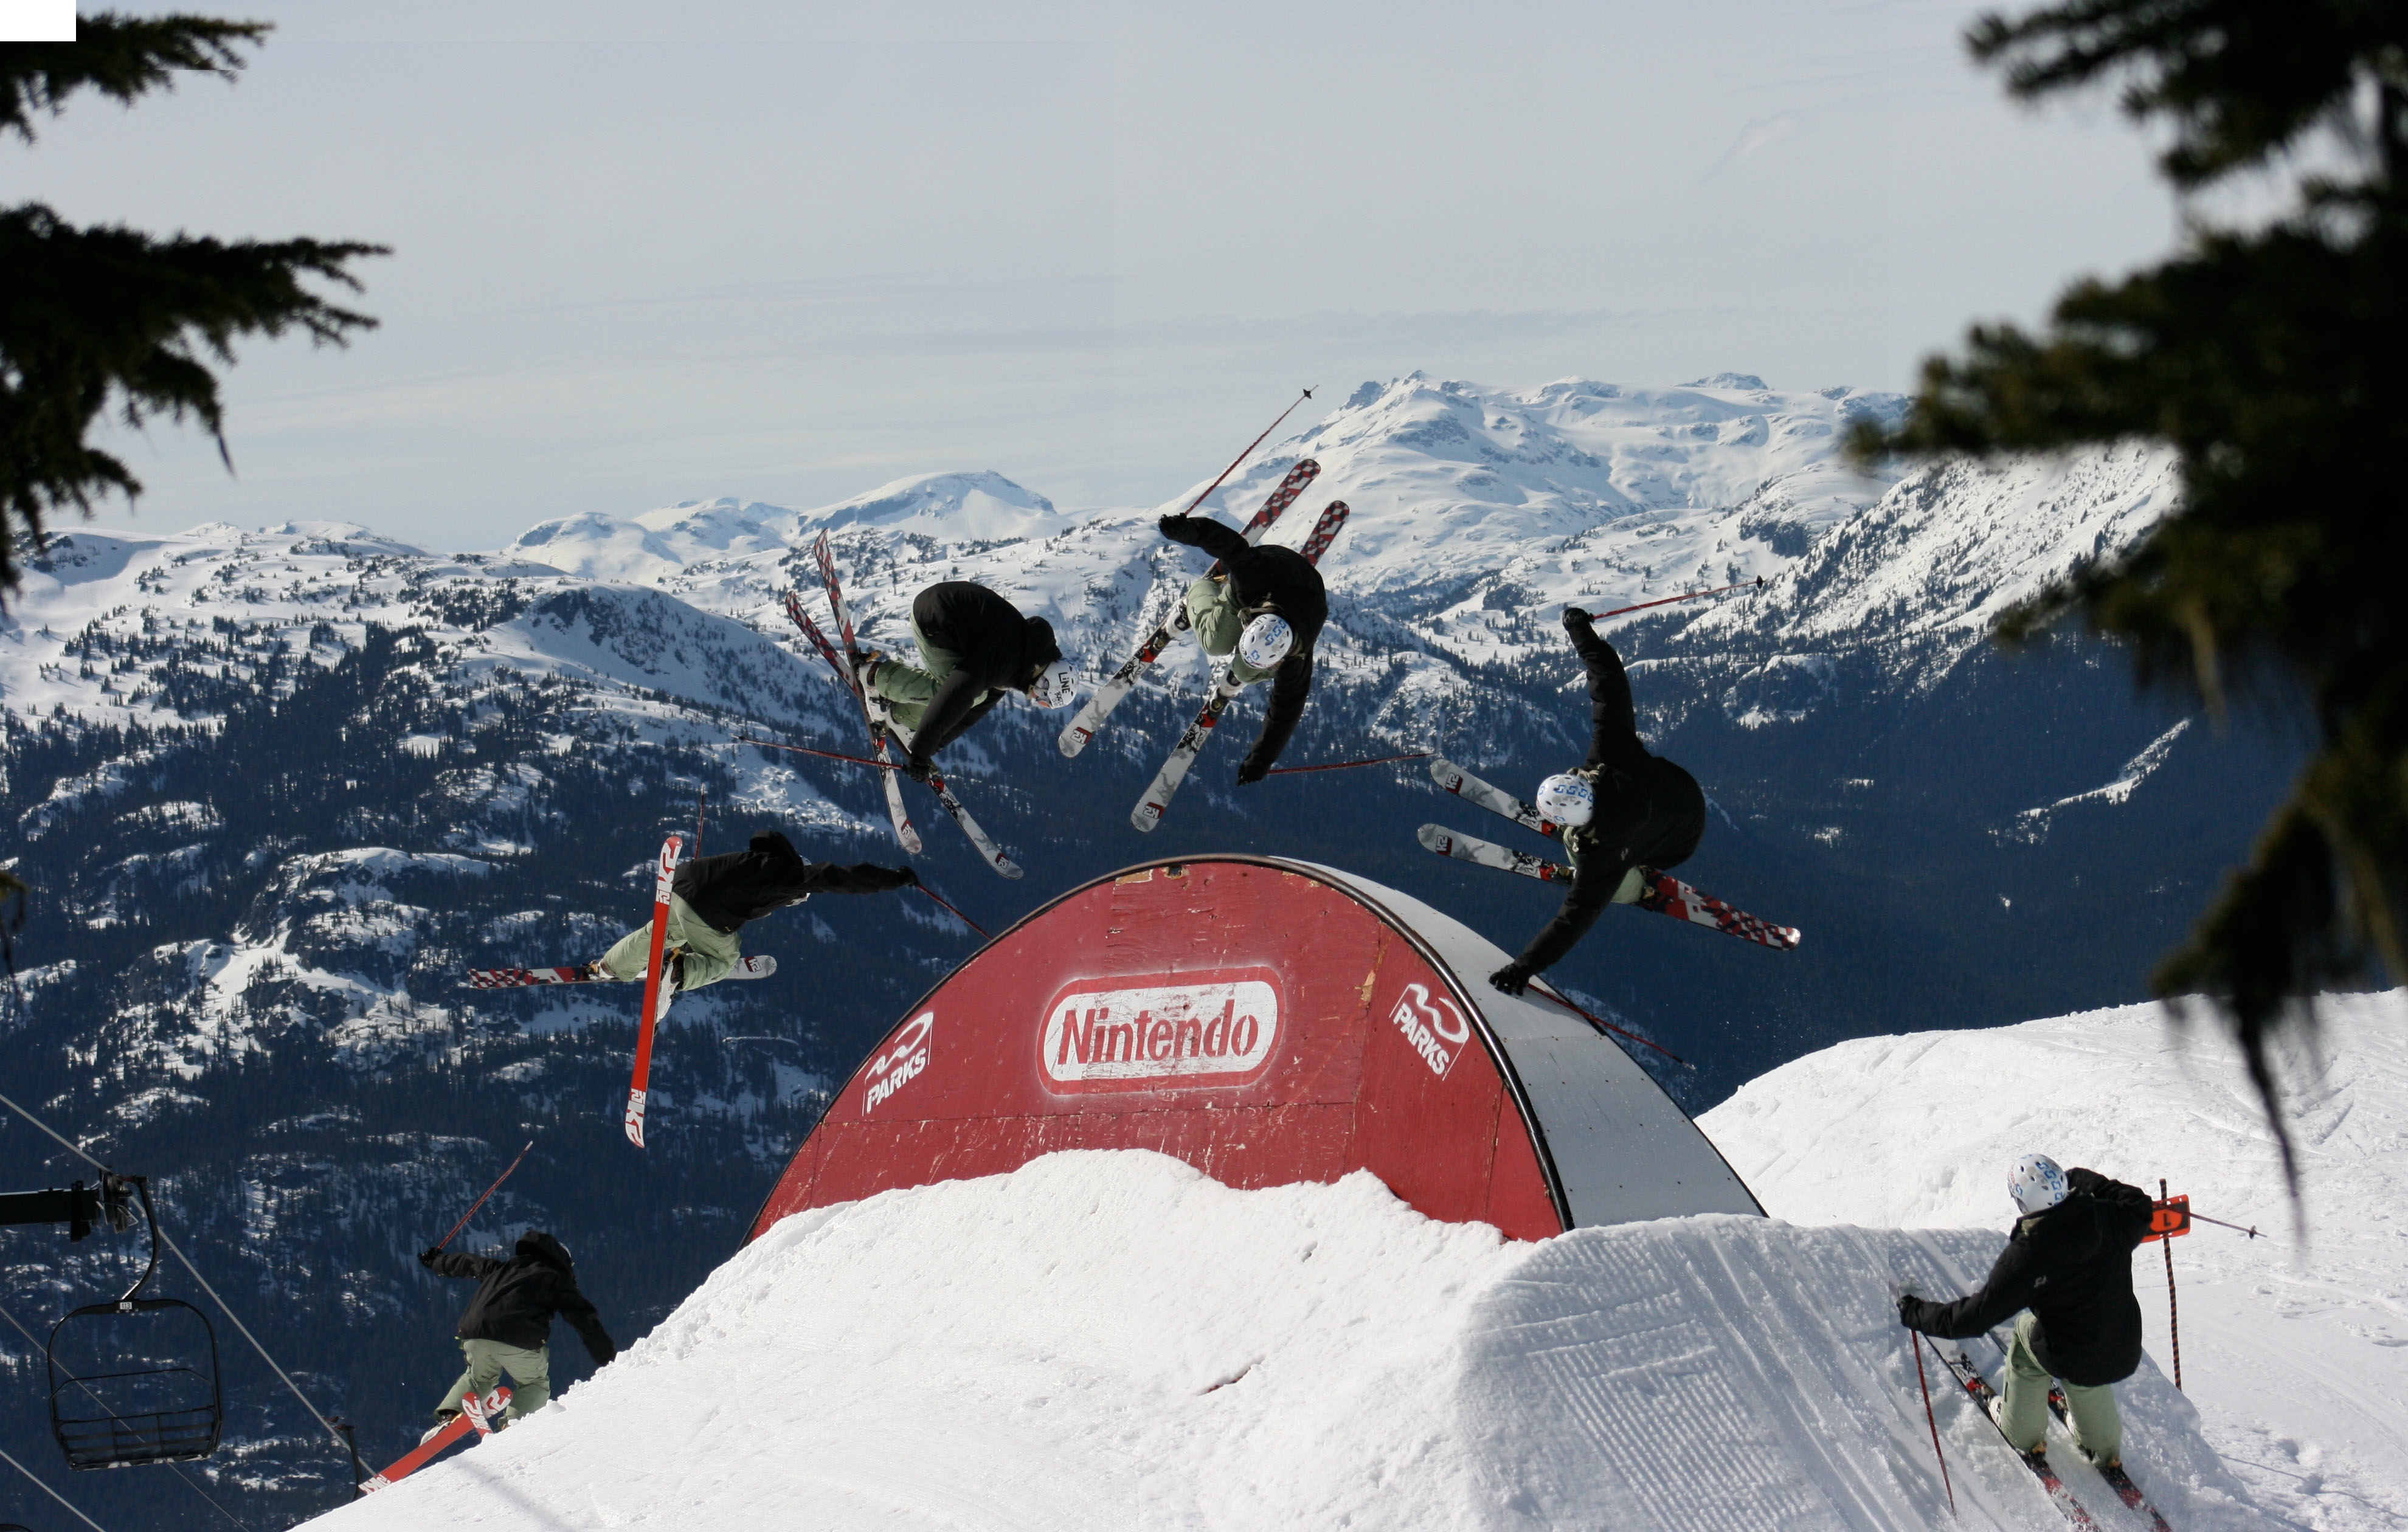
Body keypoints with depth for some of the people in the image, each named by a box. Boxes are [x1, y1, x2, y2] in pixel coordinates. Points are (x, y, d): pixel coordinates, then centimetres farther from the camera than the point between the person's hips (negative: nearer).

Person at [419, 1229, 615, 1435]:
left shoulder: (501, 1269, 31)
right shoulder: (557, 1279, 18)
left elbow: (464, 1264, 46)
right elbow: (585, 1320, 11)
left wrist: (436, 1260, 66)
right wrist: (609, 1359, 13)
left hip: (474, 1335, 4)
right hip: (519, 1342, -4)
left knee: (478, 1378, 31)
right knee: (536, 1385, 21)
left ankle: (448, 1416, 9)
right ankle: (514, 1421, -7)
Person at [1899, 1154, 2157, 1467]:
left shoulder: (2024, 1257, -24)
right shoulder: (2108, 1221, -15)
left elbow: (1976, 1317, -18)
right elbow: (2138, 1208, 11)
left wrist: (1915, 1314, -4)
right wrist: (2088, 1183, 23)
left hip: (2070, 1361, -4)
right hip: (2126, 1358, 4)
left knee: (2027, 1331, 29)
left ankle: (2025, 1438, 45)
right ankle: (2105, 1451, 59)